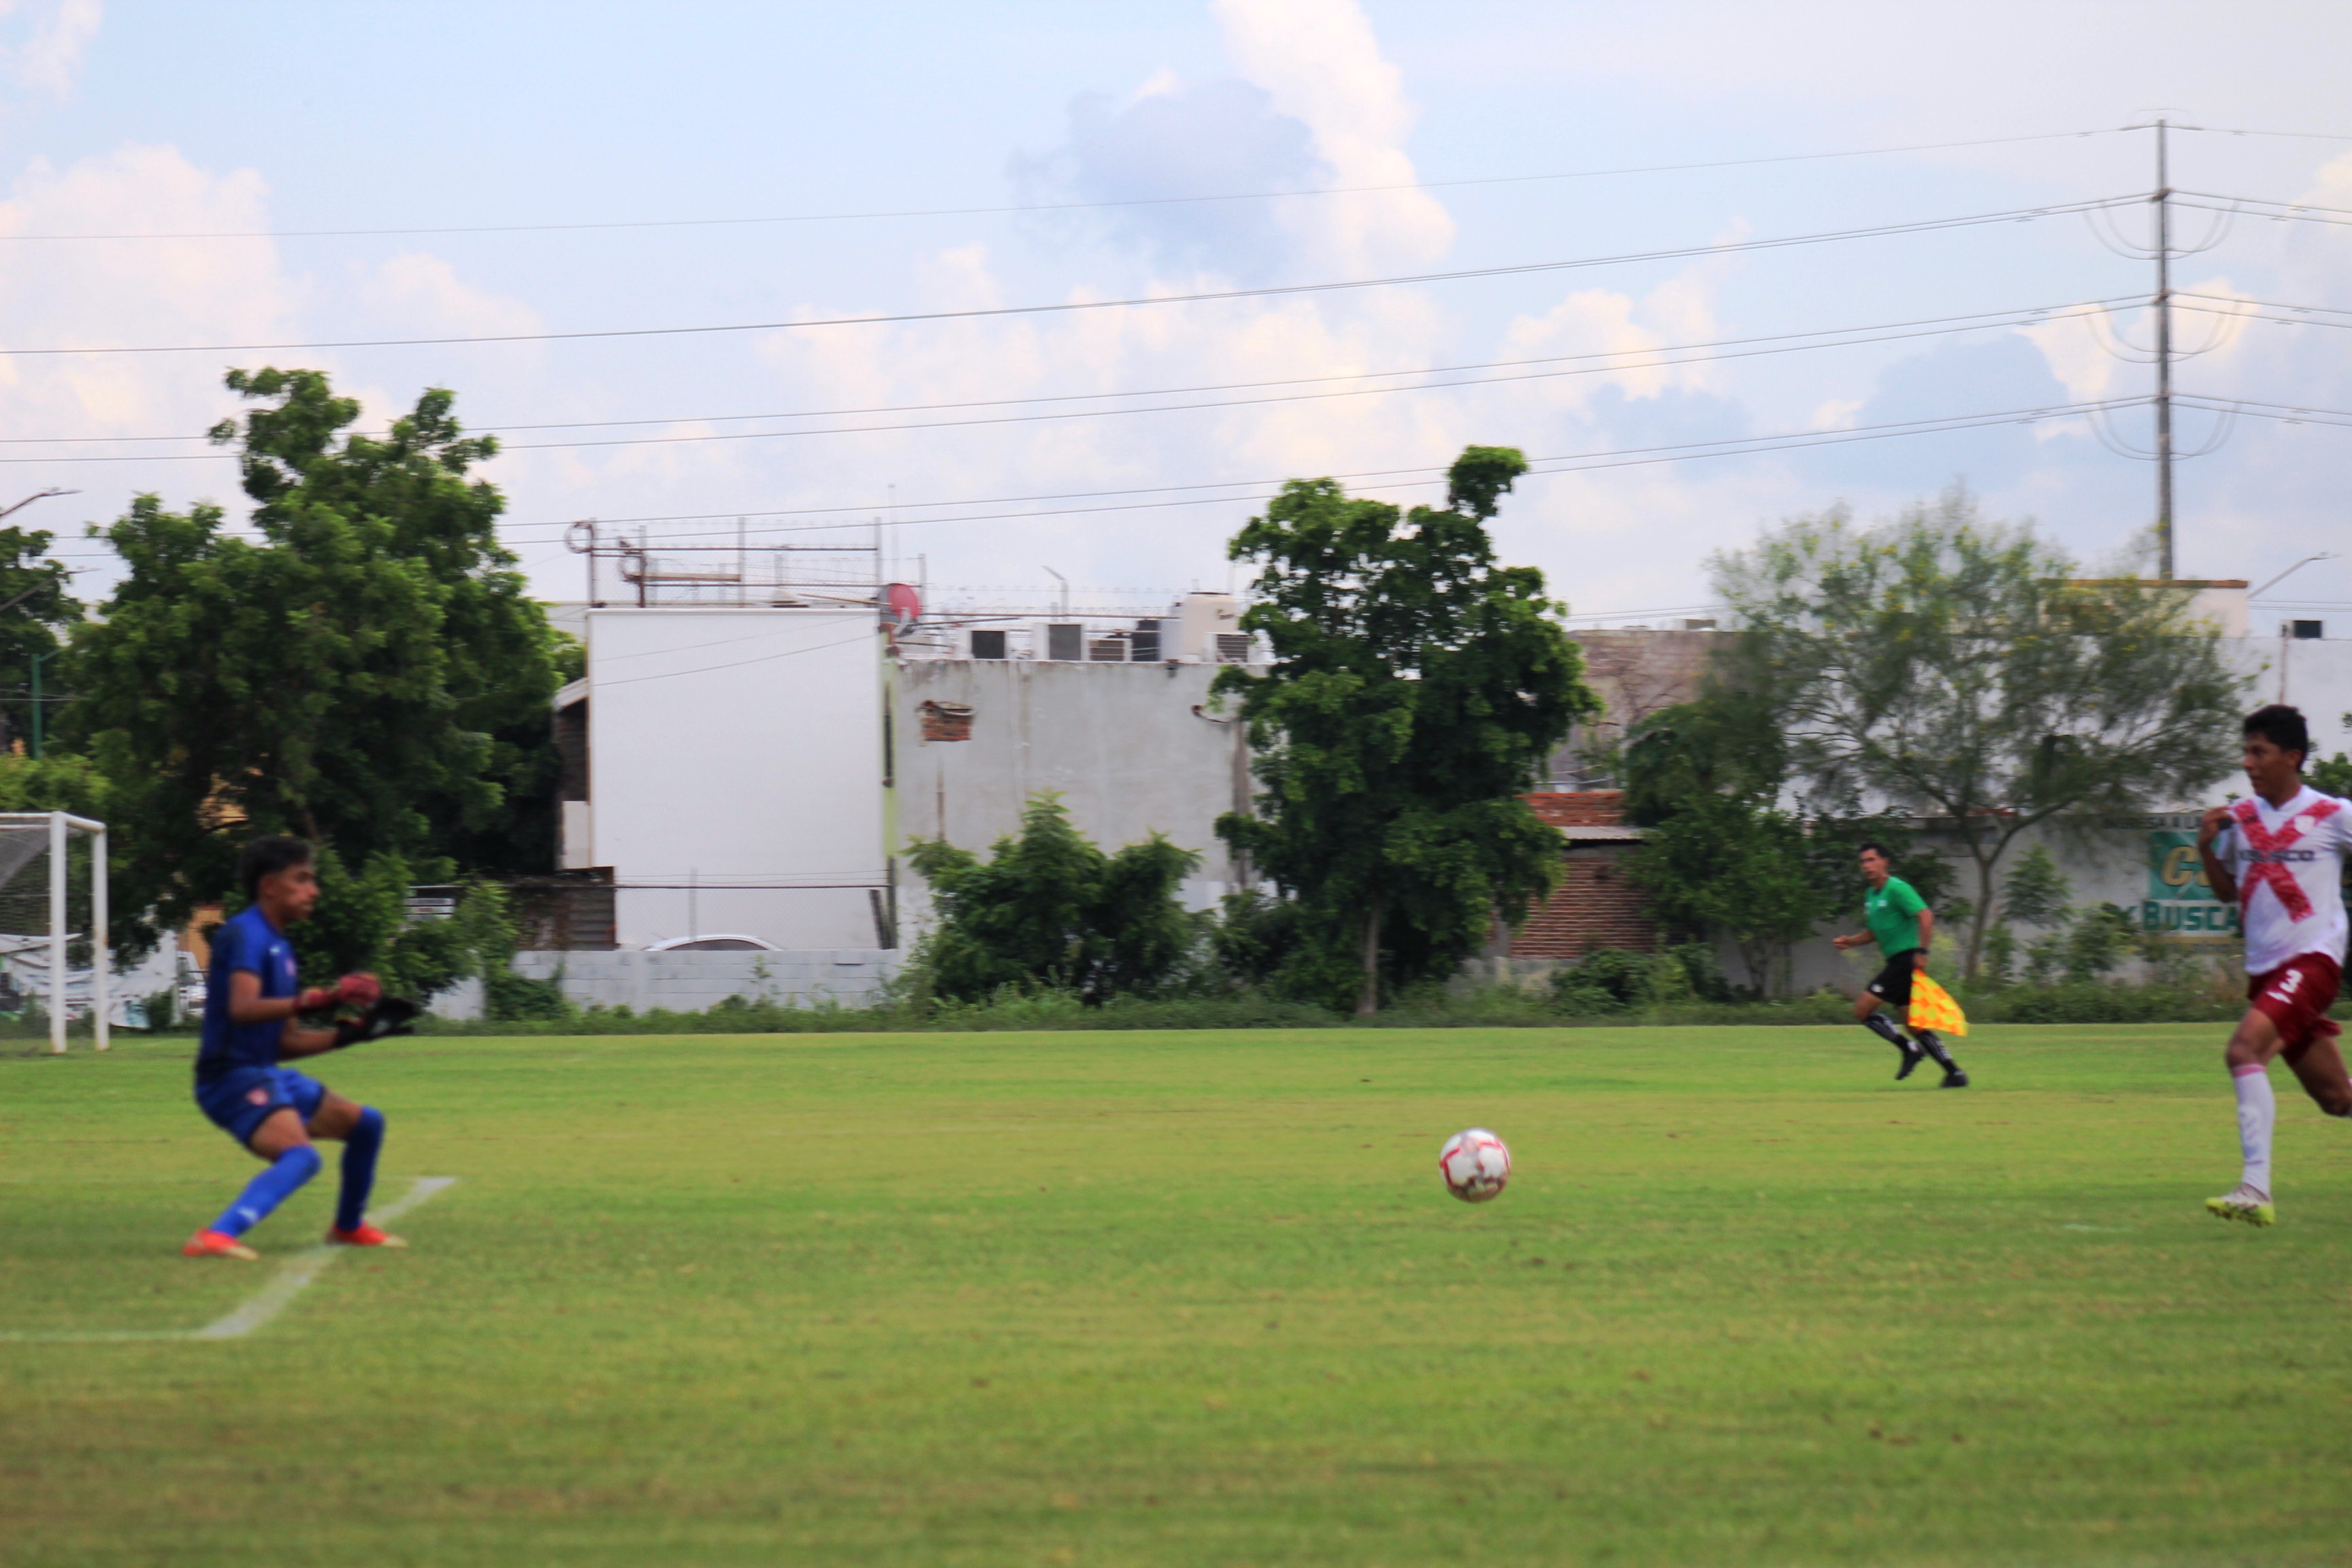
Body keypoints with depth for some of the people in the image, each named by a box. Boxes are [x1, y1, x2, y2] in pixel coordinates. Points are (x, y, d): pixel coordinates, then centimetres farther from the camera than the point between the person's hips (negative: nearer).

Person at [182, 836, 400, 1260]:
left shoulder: (280, 947, 17)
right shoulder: (246, 935, -12)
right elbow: (242, 1009, -30)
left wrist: (349, 1034, 9)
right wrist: (318, 999, -34)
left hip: (267, 1074, 10)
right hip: (233, 1076, -10)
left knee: (366, 1124, 20)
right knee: (300, 1157, -32)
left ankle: (349, 1226, 37)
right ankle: (217, 1237, -43)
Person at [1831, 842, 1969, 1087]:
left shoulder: (1897, 889, -11)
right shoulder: (1871, 895, 17)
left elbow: (1925, 916, -19)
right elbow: (1876, 932, 28)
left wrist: (1921, 952, -23)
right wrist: (1850, 941, 12)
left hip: (1906, 959, -10)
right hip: (1896, 963, 10)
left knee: (1862, 1009, -11)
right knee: (1914, 1025, 9)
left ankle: (1910, 1049, -5)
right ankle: (1954, 1073, 9)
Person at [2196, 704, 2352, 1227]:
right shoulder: (2239, 818, 9)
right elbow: (2227, 891, 19)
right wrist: (2206, 850, 2)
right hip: (2264, 967, 6)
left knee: (2244, 1050, -26)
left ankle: (2256, 1191, -31)